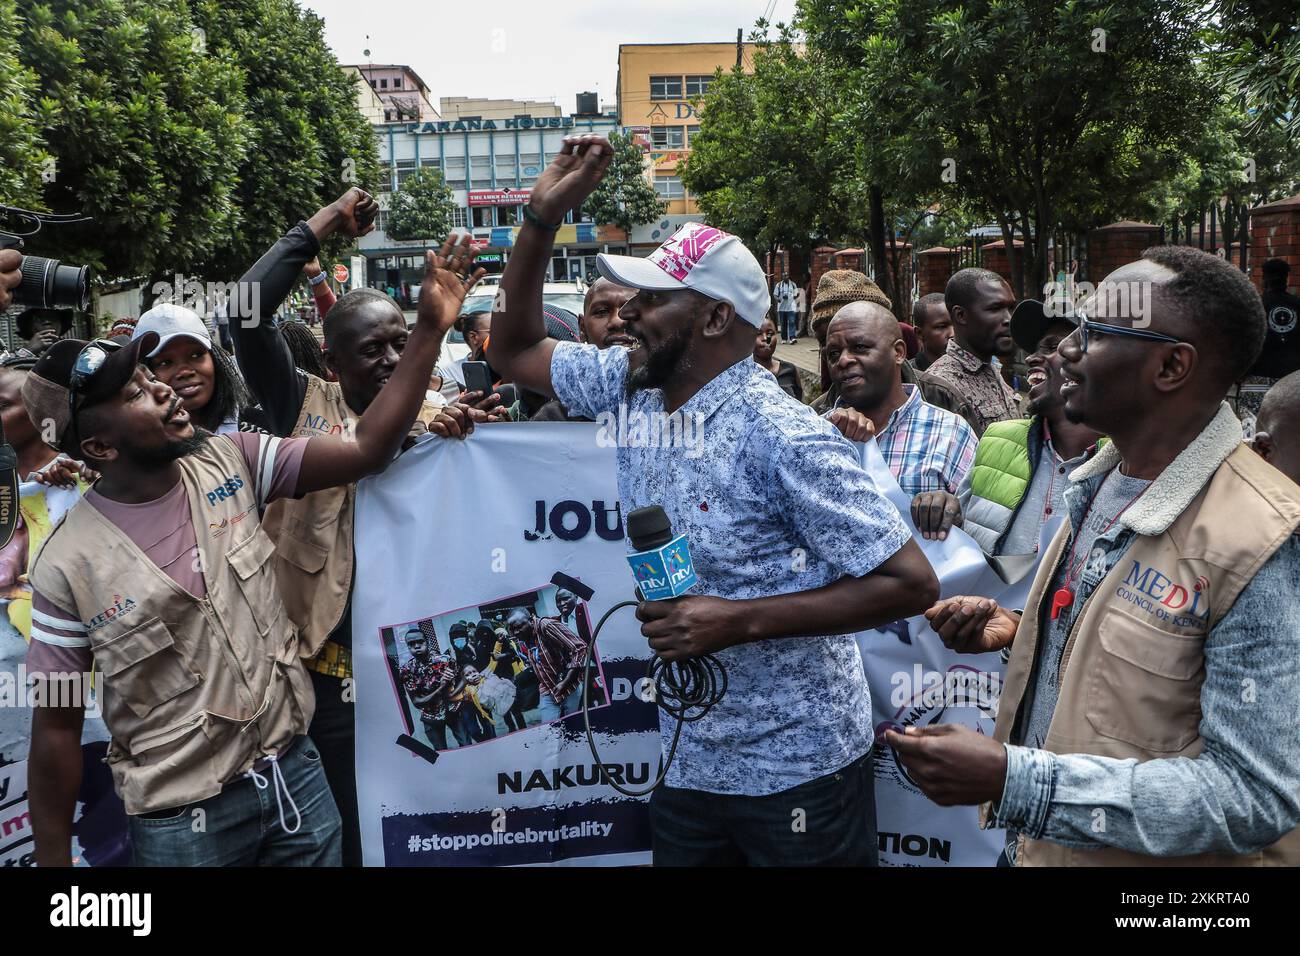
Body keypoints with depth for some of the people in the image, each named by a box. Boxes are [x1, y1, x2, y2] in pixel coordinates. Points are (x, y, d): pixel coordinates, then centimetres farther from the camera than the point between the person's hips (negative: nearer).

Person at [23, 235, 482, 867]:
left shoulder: (227, 460, -4)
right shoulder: (69, 565, -13)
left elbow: (365, 452, -9)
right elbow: (57, 727, -5)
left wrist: (430, 330, -16)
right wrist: (53, 860, -1)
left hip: (296, 768, 4)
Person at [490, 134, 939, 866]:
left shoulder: (783, 439, -21)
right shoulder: (631, 389, -1)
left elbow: (910, 583, -21)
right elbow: (517, 347, 10)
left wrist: (739, 620, -26)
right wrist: (543, 215, -2)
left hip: (796, 769, -5)